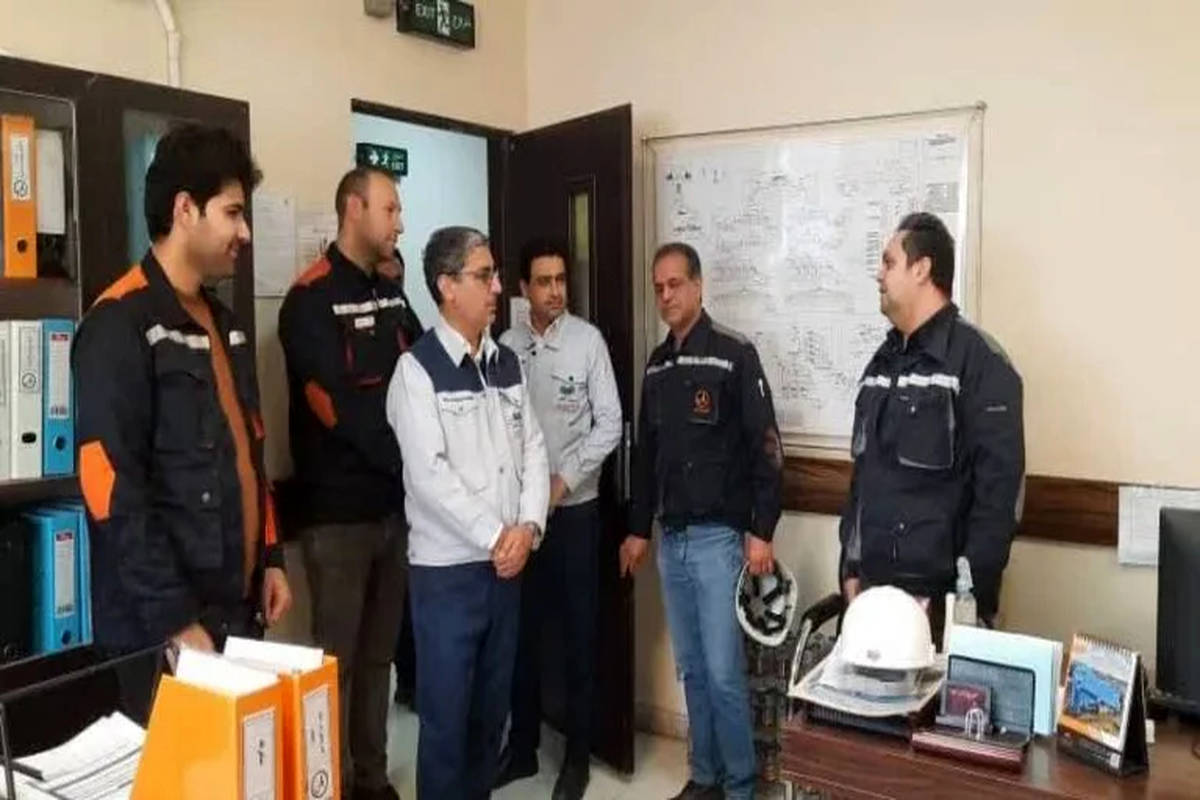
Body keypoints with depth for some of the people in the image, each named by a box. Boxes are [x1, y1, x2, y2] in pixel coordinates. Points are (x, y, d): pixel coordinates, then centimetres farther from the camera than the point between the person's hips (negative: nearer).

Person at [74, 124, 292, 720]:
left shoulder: (221, 321, 13)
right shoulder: (120, 325, -13)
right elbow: (111, 487, -19)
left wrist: (270, 558, 13)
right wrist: (174, 619, -19)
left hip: (236, 605, 8)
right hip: (159, 627, -7)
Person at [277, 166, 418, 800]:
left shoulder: (392, 294, 12)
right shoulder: (311, 300, -10)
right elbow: (340, 407, -18)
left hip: (395, 503, 6)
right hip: (338, 510, -6)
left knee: (379, 654, 15)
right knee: (337, 658, 5)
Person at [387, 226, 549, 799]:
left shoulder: (507, 364, 9)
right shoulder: (417, 369, -9)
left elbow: (533, 449, 8)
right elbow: (430, 474, -15)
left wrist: (528, 526, -7)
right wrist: (495, 536, -13)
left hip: (508, 564, 6)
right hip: (447, 569, -5)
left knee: (492, 705, 15)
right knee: (446, 713, 4)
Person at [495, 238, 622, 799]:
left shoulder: (588, 340, -6)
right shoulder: (506, 346, 1)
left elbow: (609, 424, -7)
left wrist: (565, 479, -11)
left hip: (575, 506, -2)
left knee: (578, 631, 7)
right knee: (521, 629, 11)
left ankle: (577, 755, 21)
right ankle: (522, 746, 28)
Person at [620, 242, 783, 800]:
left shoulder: (734, 354, -8)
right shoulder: (657, 365, 11)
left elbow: (765, 447, -11)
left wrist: (761, 531, -15)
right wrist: (639, 528, 16)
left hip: (719, 535, -6)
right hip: (671, 537, 6)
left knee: (723, 671, -3)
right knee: (691, 669, 14)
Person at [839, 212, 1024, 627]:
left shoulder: (978, 360, -10)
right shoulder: (882, 361, 12)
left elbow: (1000, 487, -14)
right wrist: (850, 568, 11)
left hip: (939, 595, -6)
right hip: (872, 587, 6)